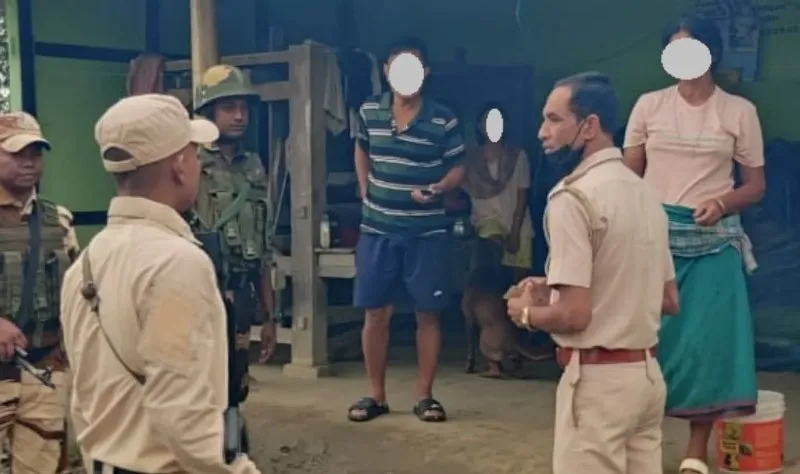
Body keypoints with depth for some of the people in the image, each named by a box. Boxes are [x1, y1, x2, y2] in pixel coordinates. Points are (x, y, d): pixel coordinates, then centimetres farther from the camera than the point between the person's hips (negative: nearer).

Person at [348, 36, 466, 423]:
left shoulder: (443, 120, -8)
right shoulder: (369, 112, 1)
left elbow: (458, 169, 1)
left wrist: (438, 189, -19)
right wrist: (365, 192, 11)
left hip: (427, 231, -2)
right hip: (377, 229, 2)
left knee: (427, 314, 4)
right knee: (376, 313, 5)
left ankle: (425, 395, 16)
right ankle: (376, 395, 17)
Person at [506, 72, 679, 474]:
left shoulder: (573, 197, -16)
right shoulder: (645, 193, 10)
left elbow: (574, 315, -22)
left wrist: (526, 312, -1)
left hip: (599, 380, -8)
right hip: (648, 374, 8)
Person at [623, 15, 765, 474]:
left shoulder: (739, 111, 2)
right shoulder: (649, 105, 5)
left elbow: (756, 185, 4)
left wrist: (722, 202, -16)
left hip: (712, 241, -1)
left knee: (707, 340, -2)